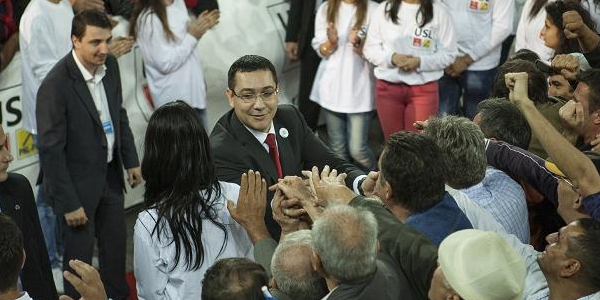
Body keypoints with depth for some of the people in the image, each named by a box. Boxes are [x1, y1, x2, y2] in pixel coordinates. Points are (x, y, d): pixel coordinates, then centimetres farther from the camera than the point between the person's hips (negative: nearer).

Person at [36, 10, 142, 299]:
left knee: (116, 244, 22)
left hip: (110, 174, 7)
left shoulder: (110, 65, -5)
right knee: (79, 253, 9)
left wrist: (131, 160, 11)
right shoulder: (55, 85, -26)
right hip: (78, 182, -7)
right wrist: (68, 204, -19)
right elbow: (51, 149, -22)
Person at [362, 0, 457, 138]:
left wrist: (420, 62, -17)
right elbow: (370, 48, 6)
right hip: (388, 88, 2)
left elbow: (448, 54, -1)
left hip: (424, 89, -2)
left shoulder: (438, 12, -3)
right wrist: (391, 57, -14)